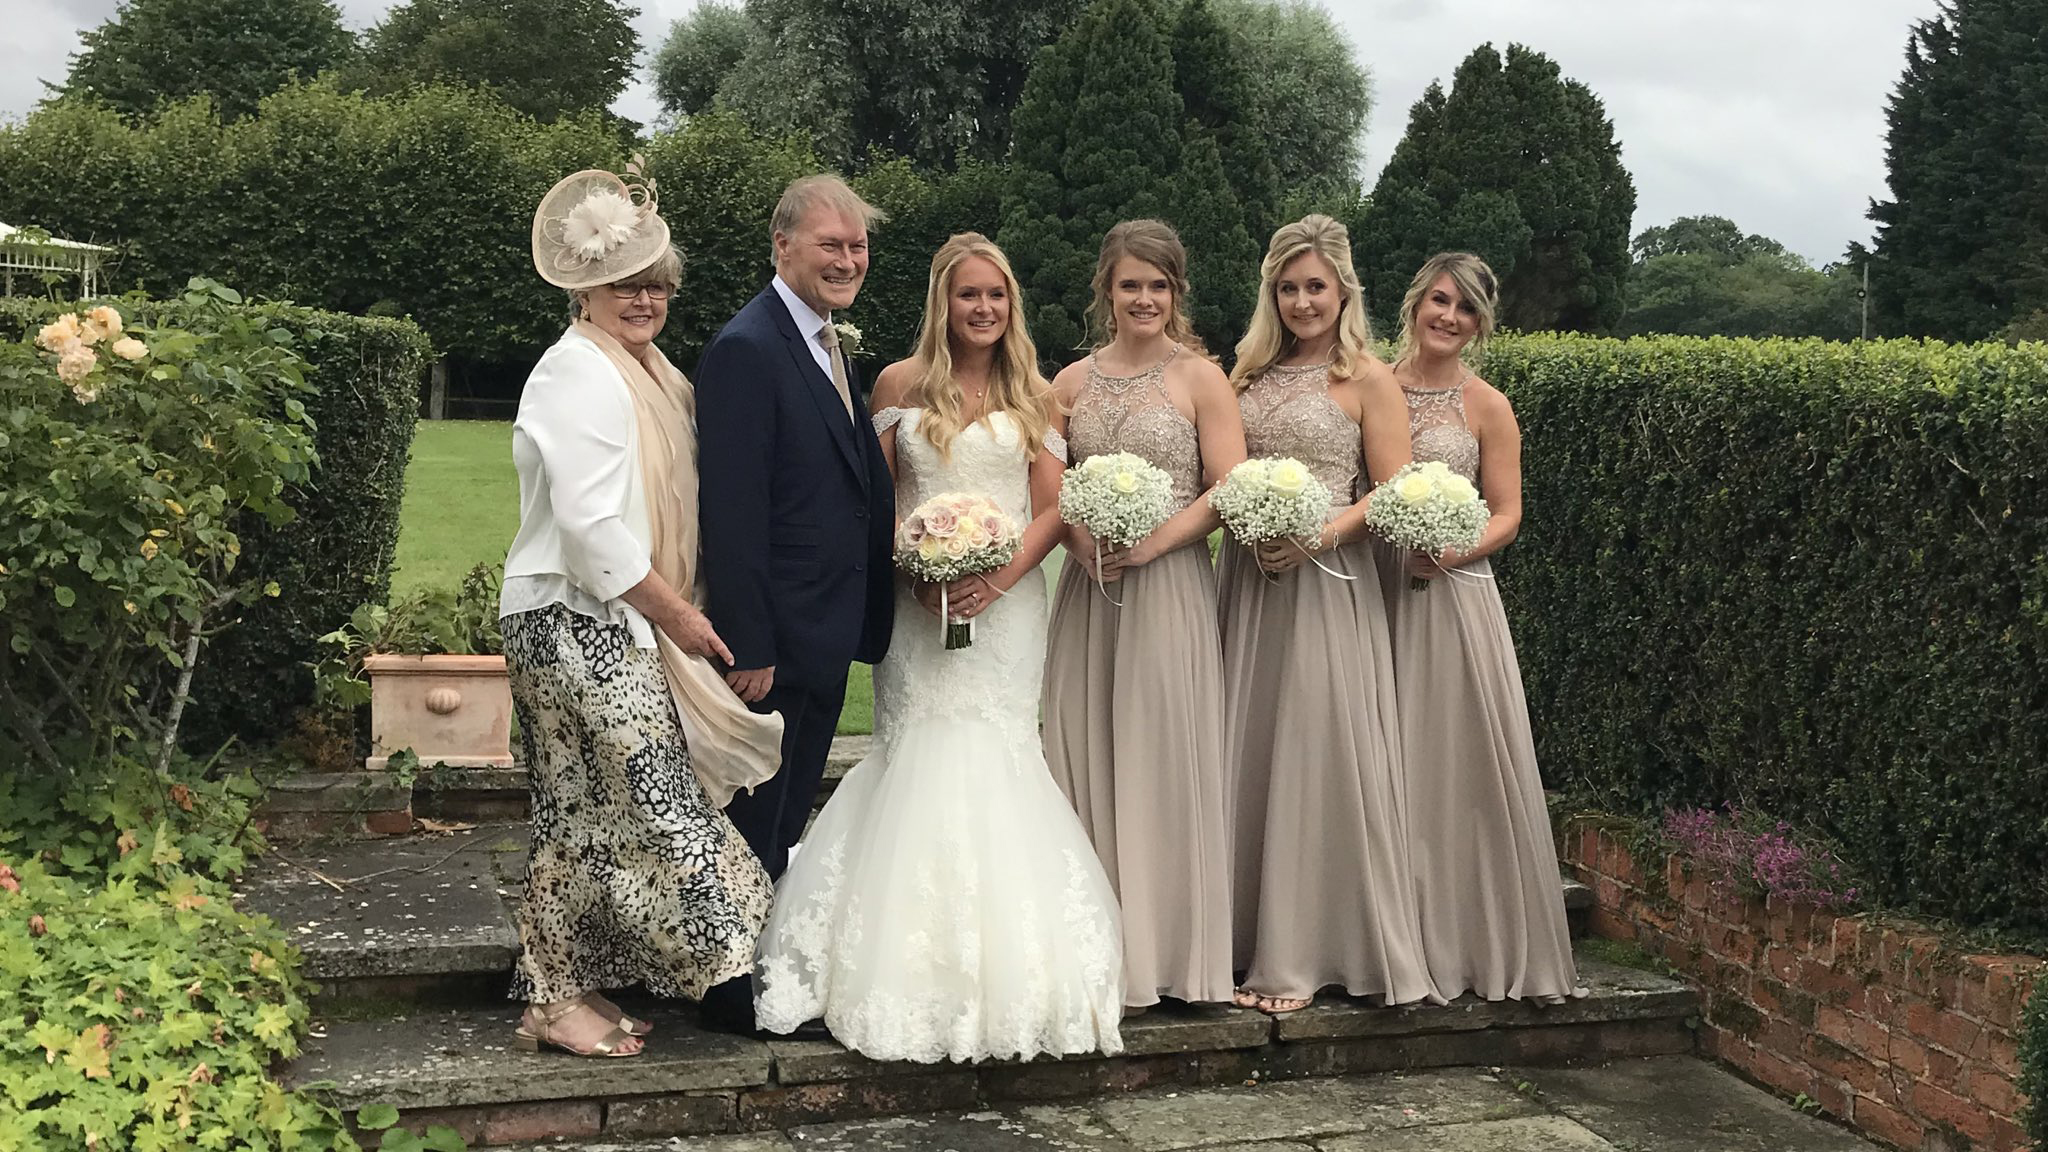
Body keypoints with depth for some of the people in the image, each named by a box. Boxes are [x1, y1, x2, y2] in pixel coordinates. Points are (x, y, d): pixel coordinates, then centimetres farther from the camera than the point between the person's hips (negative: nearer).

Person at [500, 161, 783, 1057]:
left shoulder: (646, 371, 16)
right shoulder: (580, 374, -15)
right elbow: (590, 522, -22)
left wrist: (680, 610, 13)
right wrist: (676, 613, -14)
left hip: (617, 625, 10)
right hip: (577, 624, -10)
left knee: (586, 814, 13)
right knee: (607, 810, -7)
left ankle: (568, 990, 22)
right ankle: (558, 1004, 4)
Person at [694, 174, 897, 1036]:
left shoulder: (831, 348, 14)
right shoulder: (745, 350, -16)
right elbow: (732, 512, -21)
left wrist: (870, 616, 12)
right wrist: (748, 646, -23)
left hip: (827, 633, 9)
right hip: (773, 635, -9)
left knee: (786, 820, 19)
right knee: (752, 823, 3)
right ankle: (734, 997, 16)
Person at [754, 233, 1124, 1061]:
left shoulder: (1034, 395, 10)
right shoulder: (901, 385, 7)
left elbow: (1056, 509, 4)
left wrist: (1001, 576, -11)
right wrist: (918, 572, -11)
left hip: (1007, 605, 1)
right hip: (920, 609, -1)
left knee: (995, 767, -4)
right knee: (922, 763, -6)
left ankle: (1007, 975, 4)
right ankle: (916, 971, 2)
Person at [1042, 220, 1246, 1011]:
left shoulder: (1200, 377, 1)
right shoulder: (1073, 383, 12)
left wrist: (1151, 543, -16)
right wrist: (1081, 538, -8)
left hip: (1169, 587, -4)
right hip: (1087, 590, 4)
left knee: (1163, 759, -2)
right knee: (1086, 759, 4)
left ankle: (1167, 950, 8)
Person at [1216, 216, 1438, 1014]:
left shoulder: (1368, 378, 0)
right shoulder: (1250, 372, 14)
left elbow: (1393, 496, -6)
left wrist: (1319, 533, -19)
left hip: (1326, 583, -5)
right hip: (1246, 578, 5)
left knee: (1315, 756, -3)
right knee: (1245, 757, 6)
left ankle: (1302, 955, 6)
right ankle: (1250, 940, 16)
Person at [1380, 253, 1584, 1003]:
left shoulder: (1486, 408, 4)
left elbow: (1506, 516, 2)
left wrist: (1452, 549, -17)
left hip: (1452, 595, -2)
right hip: (1374, 593, 2)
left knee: (1463, 761, -1)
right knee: (1388, 769, 4)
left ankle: (1483, 946, 10)